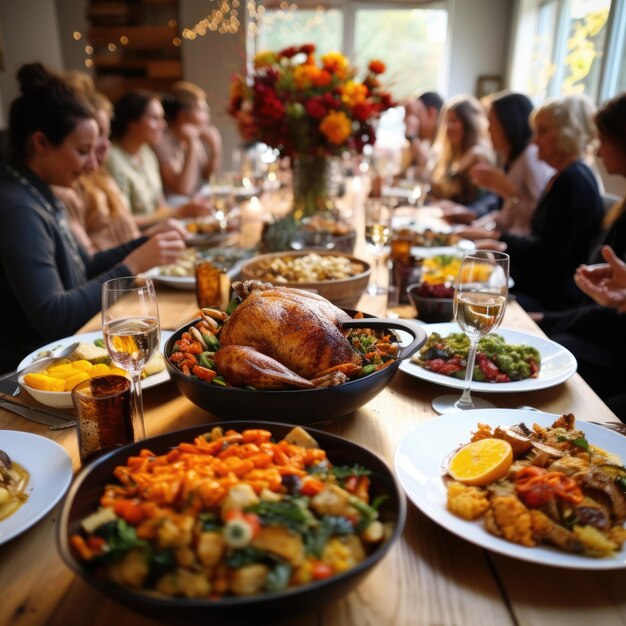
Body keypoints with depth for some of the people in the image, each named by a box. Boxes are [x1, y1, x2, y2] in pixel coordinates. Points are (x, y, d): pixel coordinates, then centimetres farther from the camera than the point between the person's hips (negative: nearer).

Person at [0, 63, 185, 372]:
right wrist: (132, 265, -23)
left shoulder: (37, 195, 7)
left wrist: (146, 244, 1)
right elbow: (51, 317, -26)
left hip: (60, 351, 8)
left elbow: (84, 268, 14)